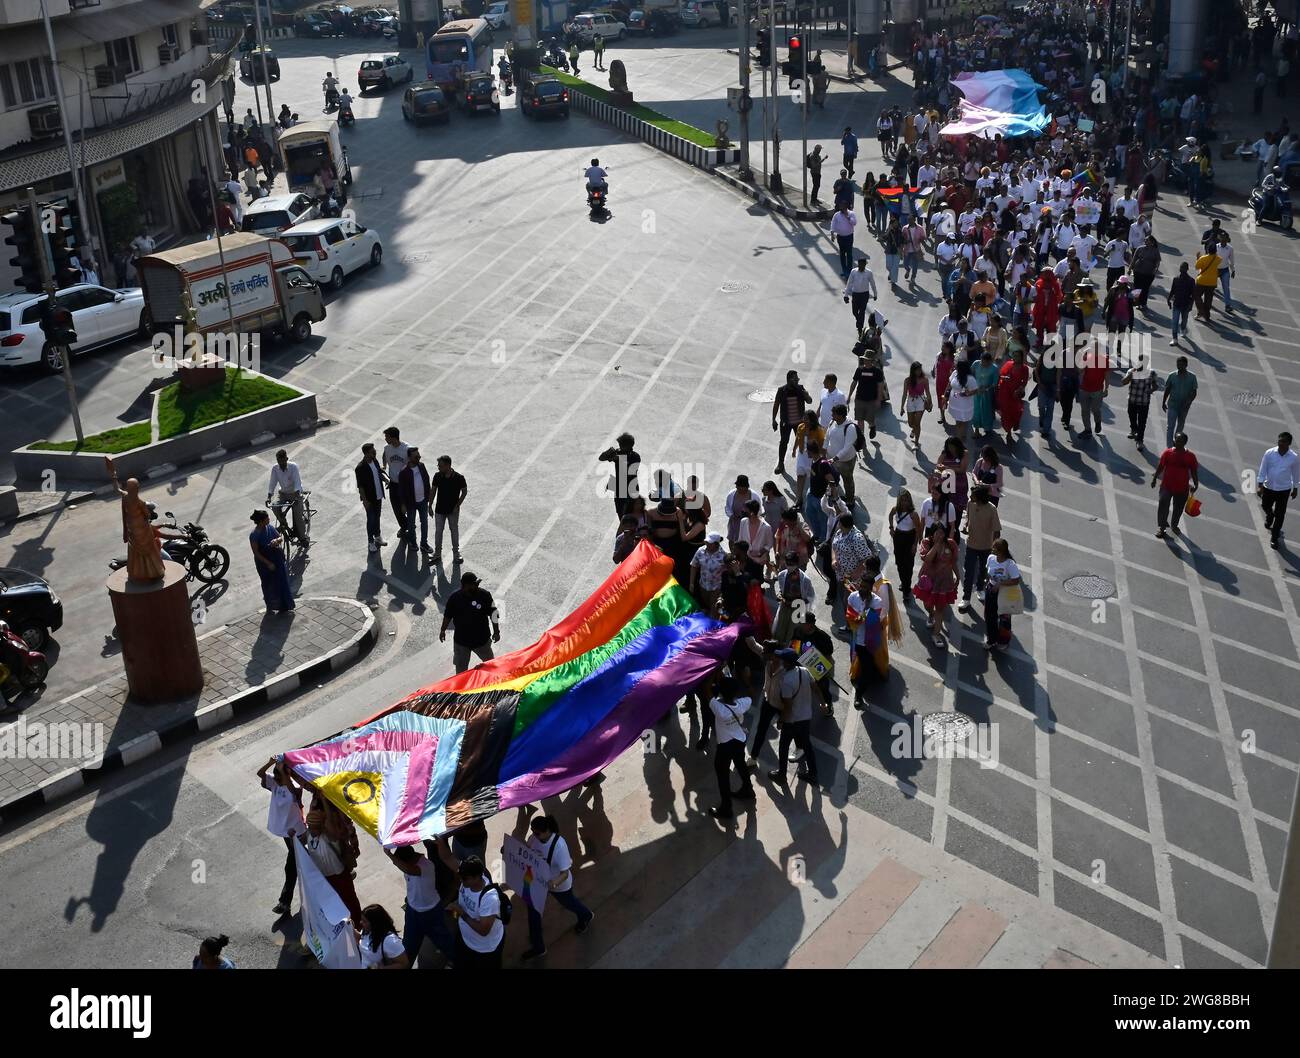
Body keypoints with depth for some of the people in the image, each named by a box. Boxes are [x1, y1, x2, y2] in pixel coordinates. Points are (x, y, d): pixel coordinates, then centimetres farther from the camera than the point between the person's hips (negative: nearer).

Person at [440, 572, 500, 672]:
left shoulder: (484, 595, -18)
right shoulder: (454, 597, -16)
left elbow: (493, 614, -8)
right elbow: (448, 615, 0)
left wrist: (496, 632, -5)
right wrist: (443, 630, 6)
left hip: (482, 638, 0)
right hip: (461, 641, 0)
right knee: (461, 669, 15)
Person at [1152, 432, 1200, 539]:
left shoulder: (1190, 457, -6)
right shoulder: (1168, 453, -6)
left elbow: (1193, 472, 0)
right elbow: (1160, 466, 2)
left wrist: (1196, 485, -7)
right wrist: (1154, 478, 2)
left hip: (1182, 488, 1)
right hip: (1166, 486, -1)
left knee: (1178, 508, 16)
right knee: (1163, 506, -3)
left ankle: (1174, 525, 39)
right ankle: (1162, 527, 10)